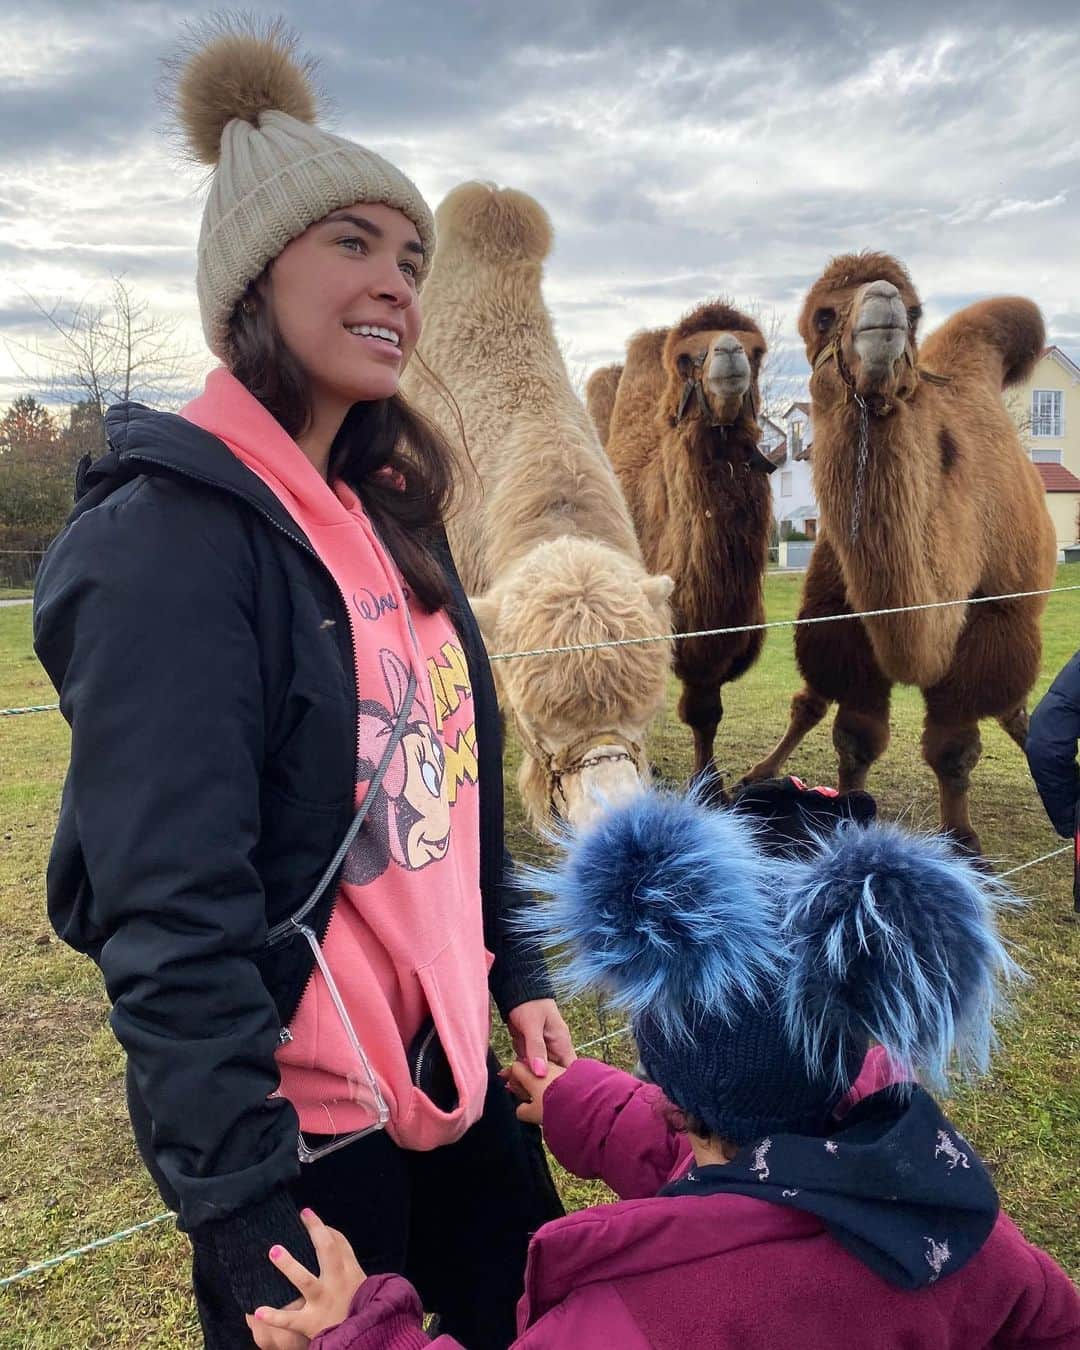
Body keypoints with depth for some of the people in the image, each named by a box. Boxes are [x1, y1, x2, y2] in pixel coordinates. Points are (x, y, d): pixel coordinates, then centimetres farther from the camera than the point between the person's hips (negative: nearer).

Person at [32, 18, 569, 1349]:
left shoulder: (387, 514, 5)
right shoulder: (172, 534, -20)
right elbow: (171, 919, -23)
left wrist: (516, 975, 12)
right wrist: (248, 1218, -21)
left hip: (444, 1071, 8)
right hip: (295, 1129, -7)